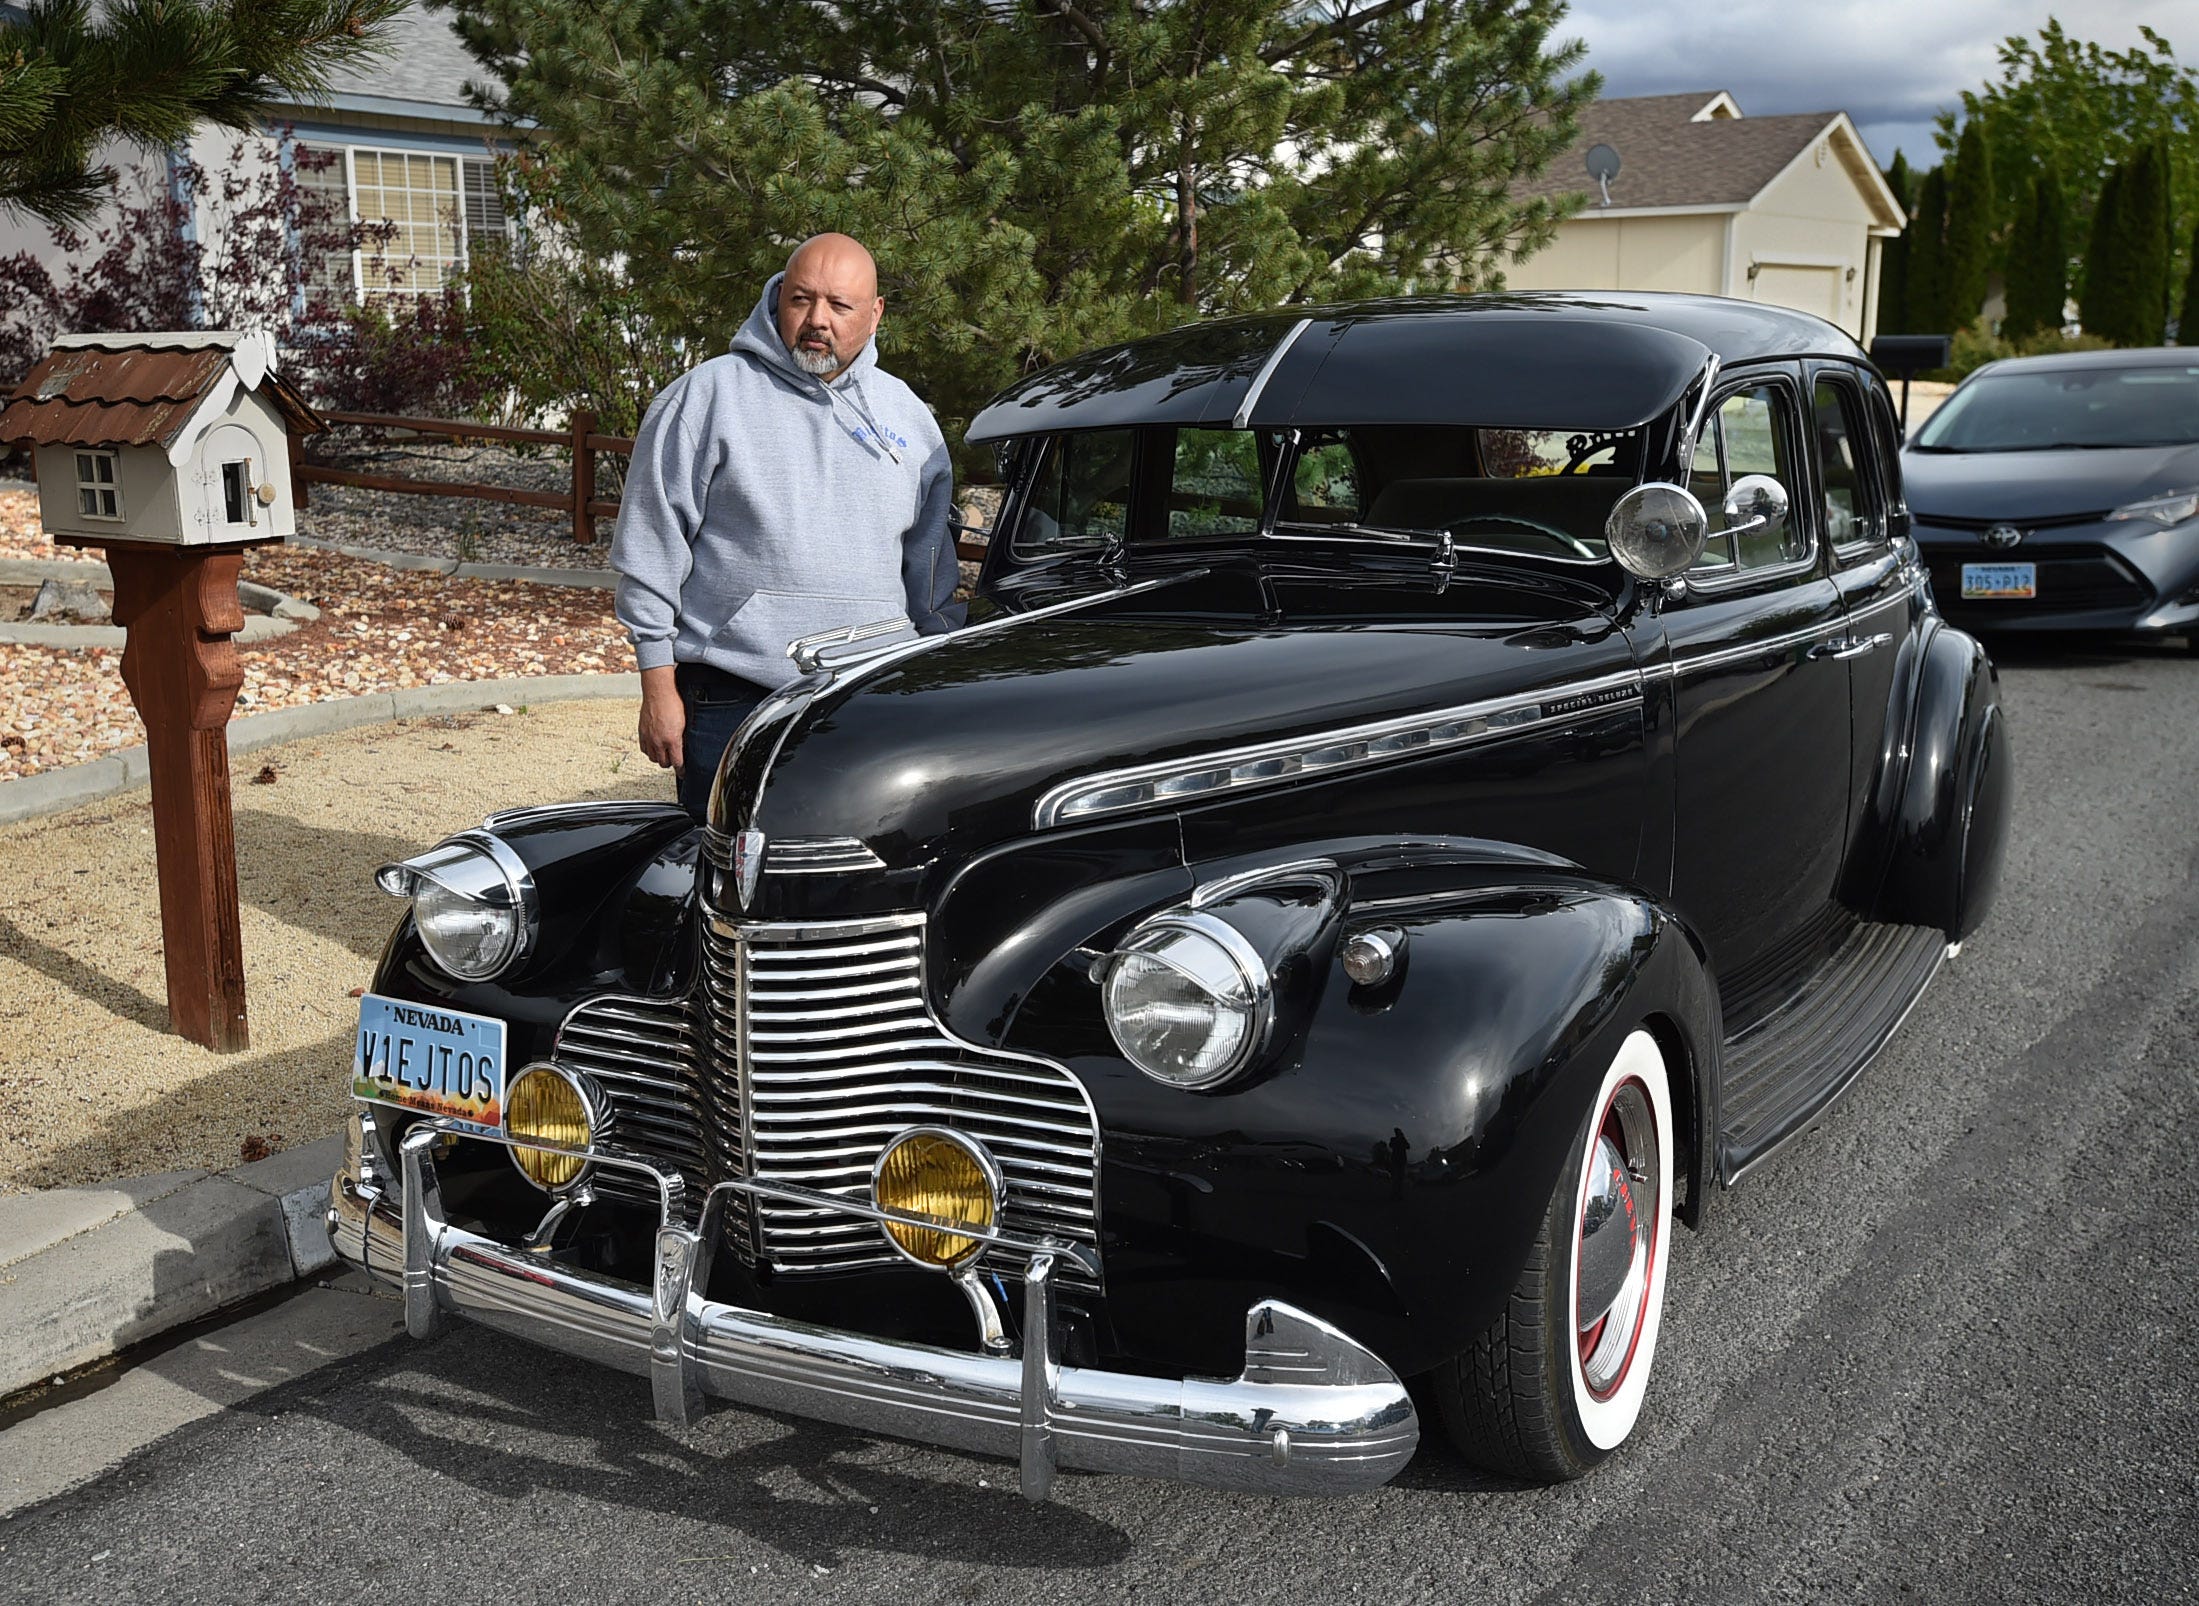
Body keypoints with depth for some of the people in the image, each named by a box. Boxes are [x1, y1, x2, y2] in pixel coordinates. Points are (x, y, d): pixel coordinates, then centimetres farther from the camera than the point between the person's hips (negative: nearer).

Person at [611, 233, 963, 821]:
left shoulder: (908, 416, 13)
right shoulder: (707, 395, 0)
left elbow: (931, 564, 20)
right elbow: (650, 548, -1)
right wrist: (658, 687, -4)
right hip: (729, 702, -3)